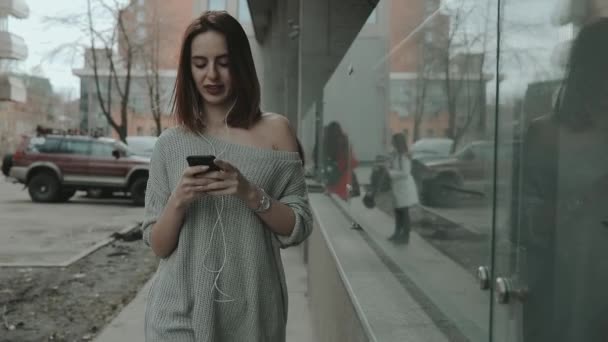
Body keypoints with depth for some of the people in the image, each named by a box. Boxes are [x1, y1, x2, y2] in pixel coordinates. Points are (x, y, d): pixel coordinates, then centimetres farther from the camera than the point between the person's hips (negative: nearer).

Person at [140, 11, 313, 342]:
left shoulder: (274, 130, -2)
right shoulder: (170, 143, 1)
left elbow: (298, 228, -3)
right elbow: (158, 246, 2)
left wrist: (250, 194, -18)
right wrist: (178, 202, -16)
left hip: (252, 311, 0)